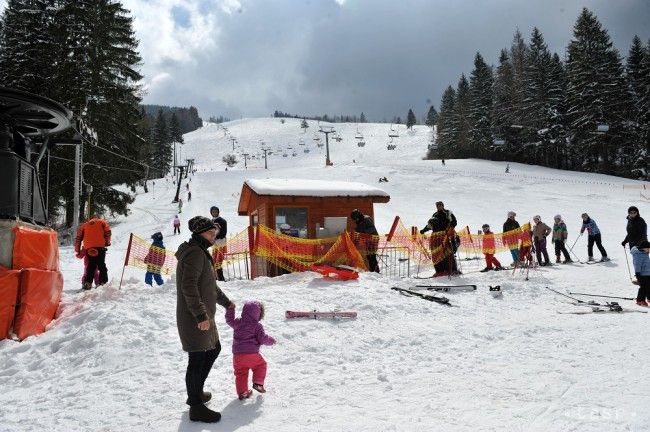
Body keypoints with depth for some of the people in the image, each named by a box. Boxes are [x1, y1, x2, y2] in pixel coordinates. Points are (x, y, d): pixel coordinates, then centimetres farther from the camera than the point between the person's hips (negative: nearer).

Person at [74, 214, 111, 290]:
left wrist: (78, 251, 20)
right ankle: (103, 282, -4)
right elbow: (108, 232, 2)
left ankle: (88, 283, -1)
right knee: (102, 265, 3)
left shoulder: (84, 225, 25)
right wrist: (107, 242, 12)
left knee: (91, 266, 8)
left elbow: (78, 237, 18)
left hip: (88, 248, 2)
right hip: (100, 246, -2)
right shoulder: (102, 222, 18)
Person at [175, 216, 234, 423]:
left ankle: (196, 392, 34)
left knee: (214, 349, 21)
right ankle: (196, 407, 10)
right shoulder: (195, 252, -16)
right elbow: (188, 286, -25)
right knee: (197, 359, -2)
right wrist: (201, 315, -25)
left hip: (204, 315, 11)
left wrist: (226, 302, 32)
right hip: (195, 318, -11)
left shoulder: (202, 252, 16)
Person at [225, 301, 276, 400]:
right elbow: (263, 339, -7)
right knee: (261, 364, 19)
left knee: (240, 373, 13)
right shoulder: (257, 326, -5)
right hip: (252, 354, -4)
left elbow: (229, 320, 23)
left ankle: (242, 392, 15)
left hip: (237, 354, 4)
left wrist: (230, 309, 30)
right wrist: (271, 340, 12)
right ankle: (258, 382, 9)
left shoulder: (237, 323, 5)